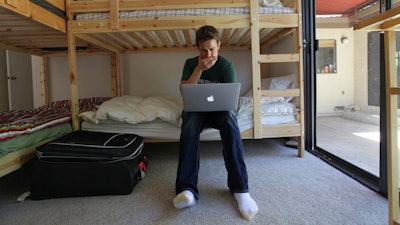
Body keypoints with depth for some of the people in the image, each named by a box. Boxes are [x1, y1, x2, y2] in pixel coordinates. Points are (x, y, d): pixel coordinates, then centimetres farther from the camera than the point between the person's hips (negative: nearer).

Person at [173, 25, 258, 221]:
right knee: (189, 125, -36)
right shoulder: (191, 63, 1)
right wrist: (200, 68, -18)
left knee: (230, 121, -37)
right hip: (196, 109, 1)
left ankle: (239, 187, -34)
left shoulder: (227, 66, -6)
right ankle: (187, 189, -41)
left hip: (220, 109, -1)